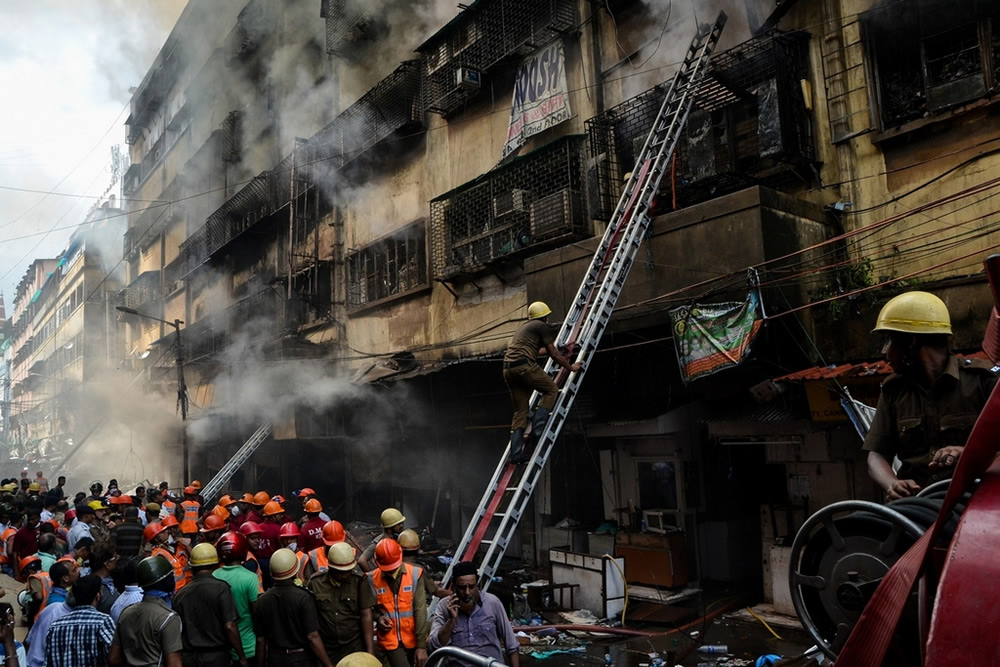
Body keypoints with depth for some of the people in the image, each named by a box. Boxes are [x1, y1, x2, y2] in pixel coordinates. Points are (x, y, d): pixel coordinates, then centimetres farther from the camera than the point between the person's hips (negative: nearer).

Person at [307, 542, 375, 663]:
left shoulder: (360, 581, -8)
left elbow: (366, 616, -8)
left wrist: (370, 649, -11)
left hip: (355, 646, -1)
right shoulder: (315, 582, -6)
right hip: (327, 649, 1)